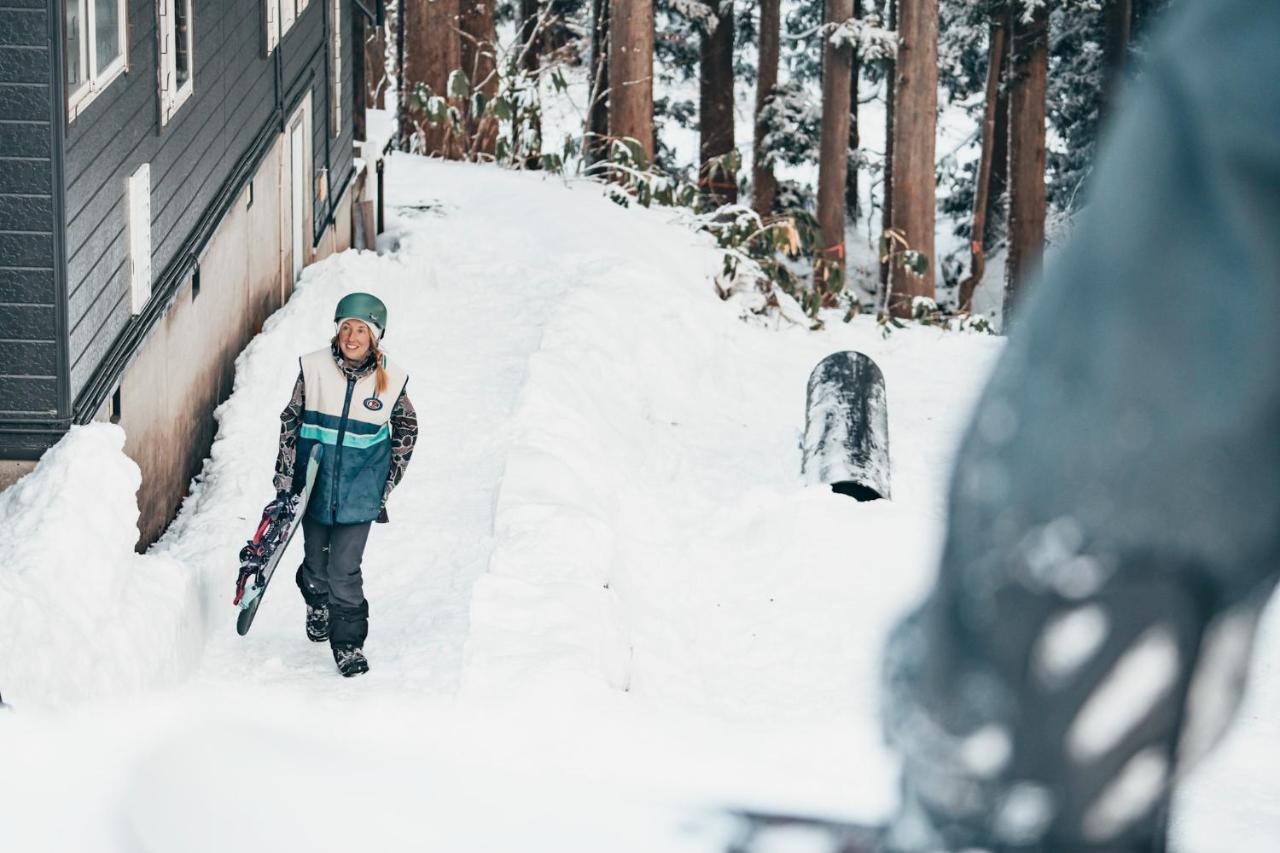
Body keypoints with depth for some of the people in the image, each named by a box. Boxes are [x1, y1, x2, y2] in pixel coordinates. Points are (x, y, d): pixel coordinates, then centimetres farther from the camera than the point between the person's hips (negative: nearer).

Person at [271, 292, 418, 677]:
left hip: (359, 491, -2)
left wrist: (387, 487, 7)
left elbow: (406, 431, 9)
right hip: (314, 484, 2)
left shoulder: (391, 379, -7)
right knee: (316, 562, 16)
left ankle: (349, 644, 7)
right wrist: (284, 483, 1)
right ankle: (318, 605, 48)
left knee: (345, 569, -7)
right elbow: (290, 423, 2)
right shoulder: (314, 368, -8)